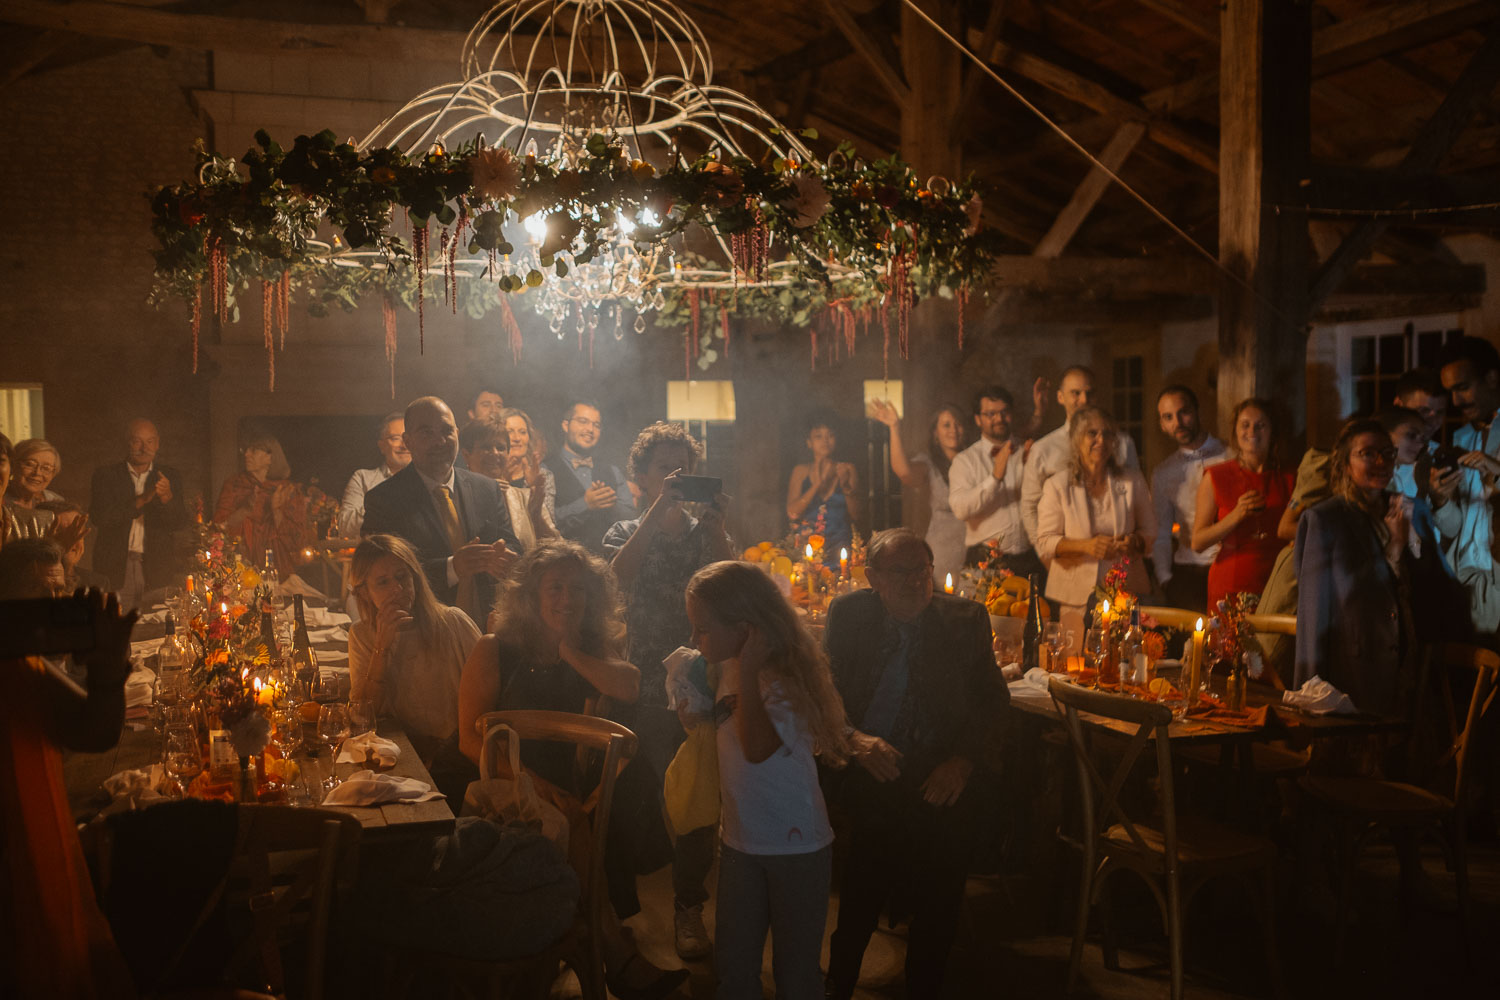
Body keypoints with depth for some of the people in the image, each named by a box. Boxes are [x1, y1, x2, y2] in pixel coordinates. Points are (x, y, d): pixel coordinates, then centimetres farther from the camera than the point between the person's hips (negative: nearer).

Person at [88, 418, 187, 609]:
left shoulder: (170, 476, 10)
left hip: (157, 572, 1)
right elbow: (99, 517, -7)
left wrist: (167, 498, -19)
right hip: (116, 570, -1)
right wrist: (141, 500, -17)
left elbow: (180, 523, 1)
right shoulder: (106, 475, 6)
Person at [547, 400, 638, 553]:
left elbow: (630, 521, 11)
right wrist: (584, 504, -15)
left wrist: (611, 504, -7)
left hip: (609, 557, 4)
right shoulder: (546, 470, 3)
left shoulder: (613, 472, 19)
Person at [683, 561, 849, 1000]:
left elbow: (757, 748, -41)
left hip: (797, 850, -7)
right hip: (740, 843, 8)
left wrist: (748, 671, -37)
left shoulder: (783, 683, -23)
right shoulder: (729, 671, 1)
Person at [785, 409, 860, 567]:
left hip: (839, 543, 0)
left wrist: (846, 486, -10)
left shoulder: (847, 470, 9)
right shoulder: (801, 471, 9)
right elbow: (792, 513, -3)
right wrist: (818, 484, -9)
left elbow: (856, 516, 4)